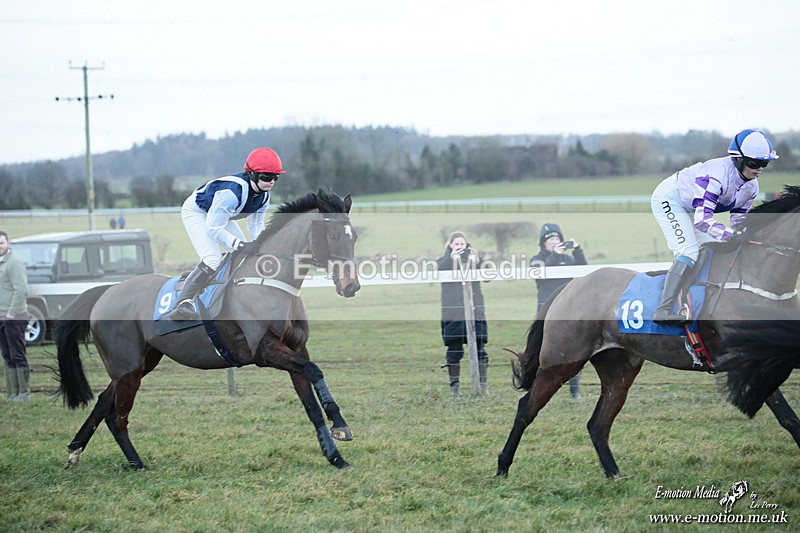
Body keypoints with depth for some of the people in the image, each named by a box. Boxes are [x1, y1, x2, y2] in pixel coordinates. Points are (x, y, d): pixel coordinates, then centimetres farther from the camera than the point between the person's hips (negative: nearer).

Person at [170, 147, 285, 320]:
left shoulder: (263, 195, -13)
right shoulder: (232, 192, -39)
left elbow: (256, 225, 1)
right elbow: (213, 229, -36)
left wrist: (261, 245, -20)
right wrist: (241, 245, -42)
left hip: (219, 214, 9)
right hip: (196, 212, -9)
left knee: (245, 257, 4)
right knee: (212, 259, -27)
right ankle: (183, 304, -31)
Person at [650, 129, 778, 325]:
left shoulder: (751, 187, -6)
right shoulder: (718, 174, -35)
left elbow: (738, 221, 3)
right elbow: (702, 219, -40)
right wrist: (731, 235, -47)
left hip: (690, 210, 10)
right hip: (668, 199, -10)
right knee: (690, 253, -24)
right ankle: (664, 310, -31)